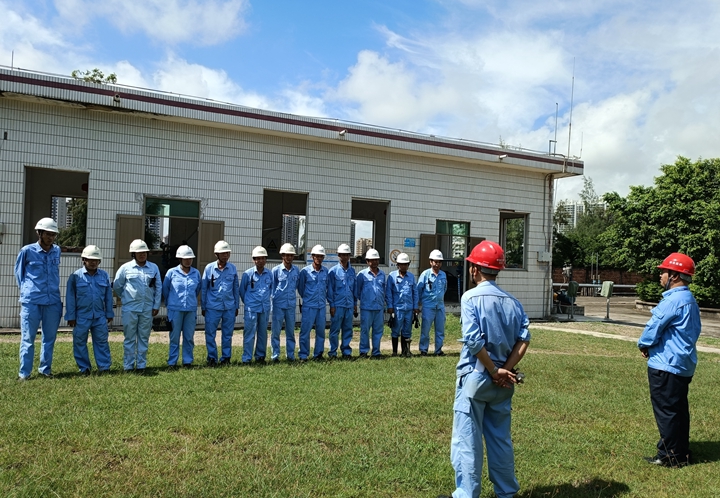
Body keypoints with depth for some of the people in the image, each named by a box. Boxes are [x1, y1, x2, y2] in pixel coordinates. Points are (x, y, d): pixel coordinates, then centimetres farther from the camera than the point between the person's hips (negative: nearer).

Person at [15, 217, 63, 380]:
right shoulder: (27, 251, -4)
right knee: (28, 338, 2)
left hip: (53, 301, 3)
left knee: (50, 338, 10)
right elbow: (18, 272, 9)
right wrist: (25, 290, 9)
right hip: (31, 301, -3)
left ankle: (45, 369, 21)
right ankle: (24, 372, 9)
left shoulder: (57, 251, 6)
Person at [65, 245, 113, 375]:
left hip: (100, 316, 2)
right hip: (81, 317, -1)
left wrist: (109, 314, 10)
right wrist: (71, 316, -2)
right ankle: (84, 368, 17)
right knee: (80, 342, 6)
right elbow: (70, 298, -1)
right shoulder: (76, 276, -3)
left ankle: (104, 367, 9)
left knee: (102, 341, 3)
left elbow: (108, 296, 10)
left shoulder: (104, 275, 6)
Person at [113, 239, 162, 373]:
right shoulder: (126, 268, -2)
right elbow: (117, 286, 9)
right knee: (129, 338, 4)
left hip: (147, 309, 2)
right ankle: (128, 366, 11)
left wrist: (156, 305, 3)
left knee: (144, 338, 8)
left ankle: (141, 365, 15)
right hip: (130, 308, -1)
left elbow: (158, 287, 6)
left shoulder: (153, 267, 3)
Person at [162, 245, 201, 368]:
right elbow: (165, 289, 10)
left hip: (191, 310, 2)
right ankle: (172, 362, 11)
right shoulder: (172, 272, -3)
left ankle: (187, 361, 17)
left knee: (189, 337, 6)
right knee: (174, 337, 3)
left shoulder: (196, 273, 4)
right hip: (175, 310, -2)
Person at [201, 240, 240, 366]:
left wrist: (237, 306, 10)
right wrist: (203, 307, 5)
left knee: (227, 334, 8)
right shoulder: (209, 268, 0)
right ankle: (212, 358, 15)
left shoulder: (233, 268, 4)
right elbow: (203, 288, 5)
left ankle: (226, 358, 19)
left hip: (229, 307, 1)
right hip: (213, 307, -1)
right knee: (210, 334, 2)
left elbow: (236, 288, 10)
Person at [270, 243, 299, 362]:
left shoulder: (296, 270, 4)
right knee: (276, 331, 1)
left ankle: (290, 355, 17)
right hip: (278, 304, -2)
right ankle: (275, 355, 9)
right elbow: (271, 287, 4)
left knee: (290, 331, 8)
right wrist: (271, 302, 3)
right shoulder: (276, 270, -2)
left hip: (291, 304, 2)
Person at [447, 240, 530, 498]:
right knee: (501, 438, 17)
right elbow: (524, 339, -4)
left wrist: (495, 372, -12)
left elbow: (473, 340, -19)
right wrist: (505, 370, -8)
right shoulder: (513, 302, 5)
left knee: (466, 440, 2)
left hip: (475, 377, -6)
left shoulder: (471, 297, -11)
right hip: (502, 382, 6)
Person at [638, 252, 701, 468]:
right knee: (679, 410, 16)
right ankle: (681, 453, 25)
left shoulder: (673, 300, -20)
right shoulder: (689, 300, 12)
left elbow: (653, 328, -19)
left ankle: (670, 456, 6)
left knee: (666, 411, -1)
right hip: (684, 364, 10)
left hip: (666, 364, -10)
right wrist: (650, 345, 9)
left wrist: (643, 345, 2)